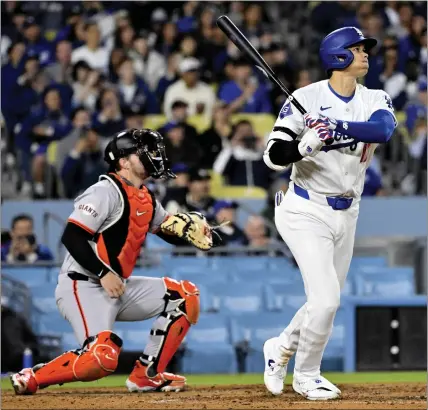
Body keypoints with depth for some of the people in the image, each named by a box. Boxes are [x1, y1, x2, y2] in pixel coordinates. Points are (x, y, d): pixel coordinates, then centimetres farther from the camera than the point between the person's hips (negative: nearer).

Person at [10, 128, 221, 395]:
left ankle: (147, 375, 6)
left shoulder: (146, 200, 14)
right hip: (84, 287, -9)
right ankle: (31, 378, -8)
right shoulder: (106, 192, -13)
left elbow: (174, 233, 21)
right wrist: (103, 273, -25)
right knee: (102, 357, -30)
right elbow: (72, 237, -20)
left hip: (118, 288, 9)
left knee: (185, 296, 5)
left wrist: (194, 230, -2)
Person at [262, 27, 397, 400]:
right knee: (326, 299, -14)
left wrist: (338, 126, -36)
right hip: (306, 212, -6)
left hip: (346, 215, 6)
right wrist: (306, 144, -34)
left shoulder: (375, 101, 1)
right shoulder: (306, 99, -12)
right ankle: (306, 376, 8)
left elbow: (384, 129, -22)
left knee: (326, 301, 14)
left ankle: (281, 347, 40)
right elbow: (274, 156, -14)